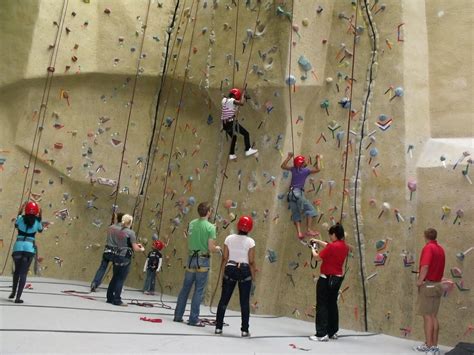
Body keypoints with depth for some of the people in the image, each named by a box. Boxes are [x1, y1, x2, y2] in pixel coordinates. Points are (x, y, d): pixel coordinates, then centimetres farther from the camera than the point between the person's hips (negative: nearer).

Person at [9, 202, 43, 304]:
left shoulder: (21, 218, 0)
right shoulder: (37, 221, -2)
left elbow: (16, 225, 22)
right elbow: (40, 230, 18)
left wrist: (19, 213, 27)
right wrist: (40, 217, 17)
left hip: (18, 246, 2)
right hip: (29, 248, -2)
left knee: (17, 270, 23)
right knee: (23, 273, 2)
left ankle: (13, 292, 32)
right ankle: (18, 297, -3)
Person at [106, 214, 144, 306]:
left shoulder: (113, 228, 5)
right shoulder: (130, 233, -15)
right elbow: (135, 248, -12)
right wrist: (141, 249, 10)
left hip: (115, 256, 7)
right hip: (125, 258, -7)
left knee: (115, 277, 17)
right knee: (121, 279, 1)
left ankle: (110, 298, 22)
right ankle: (117, 300, 5)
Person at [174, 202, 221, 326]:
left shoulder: (192, 224, 4)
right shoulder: (210, 227, -12)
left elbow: (189, 242, 10)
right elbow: (211, 248, -13)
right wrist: (218, 248, 5)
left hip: (191, 258, 5)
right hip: (203, 260, -5)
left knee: (185, 288, 13)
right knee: (198, 291, 2)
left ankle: (178, 316, 20)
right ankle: (193, 319, 6)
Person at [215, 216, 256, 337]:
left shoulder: (229, 238, -2)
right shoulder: (250, 241, -8)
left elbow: (225, 258, 0)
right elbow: (251, 262, -7)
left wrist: (223, 273, 10)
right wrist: (253, 276, 4)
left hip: (230, 269, 2)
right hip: (244, 271, -2)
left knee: (224, 299, 10)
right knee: (245, 302, 8)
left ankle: (218, 327, 14)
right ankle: (245, 330, 12)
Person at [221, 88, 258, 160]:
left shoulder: (224, 100, 12)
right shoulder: (232, 101, -9)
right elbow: (241, 103, -20)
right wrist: (239, 101, -2)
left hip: (225, 123, 8)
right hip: (232, 122, -8)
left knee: (234, 137, 26)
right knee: (246, 133, 0)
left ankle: (231, 154, 27)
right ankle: (248, 150, -12)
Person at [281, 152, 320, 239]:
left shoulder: (293, 169, 11)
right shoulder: (305, 170, -1)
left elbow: (283, 166, 23)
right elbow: (317, 169, 9)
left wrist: (289, 157, 27)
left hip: (291, 194, 6)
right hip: (298, 193, -6)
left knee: (296, 215, 8)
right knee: (311, 210, -1)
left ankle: (299, 232, -1)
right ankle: (309, 230, -13)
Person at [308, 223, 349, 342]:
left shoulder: (332, 246, -20)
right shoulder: (345, 247, 6)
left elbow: (317, 257, -12)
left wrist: (313, 249, 7)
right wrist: (318, 241, 26)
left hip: (326, 279, -8)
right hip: (337, 278, 8)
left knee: (322, 306, -4)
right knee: (332, 304, 17)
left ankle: (322, 334, -6)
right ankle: (333, 332, 23)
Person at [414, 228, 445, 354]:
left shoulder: (428, 247, -14)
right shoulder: (440, 249, 11)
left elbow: (425, 266, -27)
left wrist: (420, 280, -18)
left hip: (427, 285, -8)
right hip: (437, 285, 8)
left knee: (427, 316, -3)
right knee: (434, 316, 11)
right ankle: (434, 345, 14)